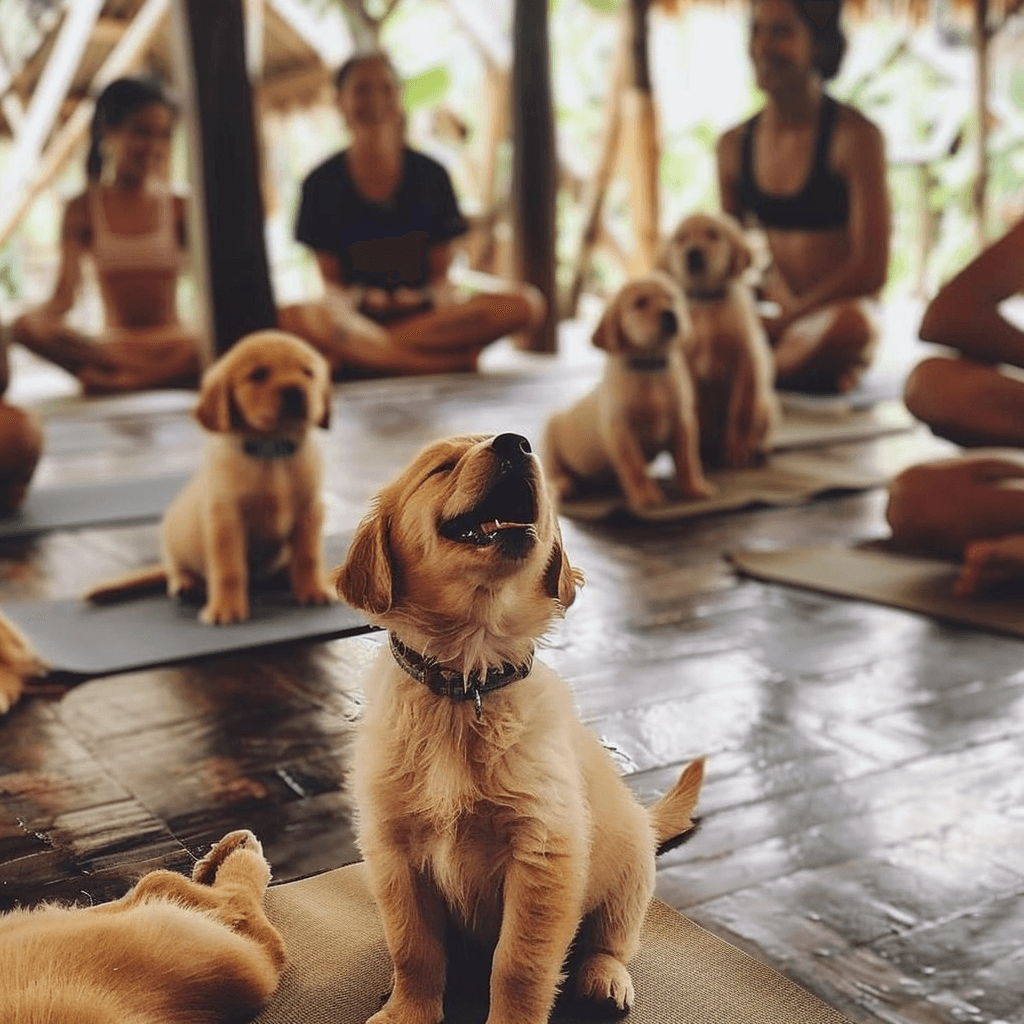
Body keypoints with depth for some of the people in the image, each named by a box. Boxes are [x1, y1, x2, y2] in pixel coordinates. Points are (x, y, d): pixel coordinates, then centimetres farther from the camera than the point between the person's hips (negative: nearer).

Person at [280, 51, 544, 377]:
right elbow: (331, 280, 4)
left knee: (525, 303, -25)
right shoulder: (322, 184, 5)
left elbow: (440, 273, 6)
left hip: (424, 311, 1)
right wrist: (354, 302, -20)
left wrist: (442, 301, -18)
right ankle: (456, 360, -33)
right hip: (358, 313, -1)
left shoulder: (431, 175, 8)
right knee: (293, 319, -37)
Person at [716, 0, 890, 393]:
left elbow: (871, 270, -14)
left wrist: (781, 323, -17)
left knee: (848, 322, -42)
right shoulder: (732, 146, 7)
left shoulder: (854, 136, -9)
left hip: (835, 316, -5)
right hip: (771, 322, 5)